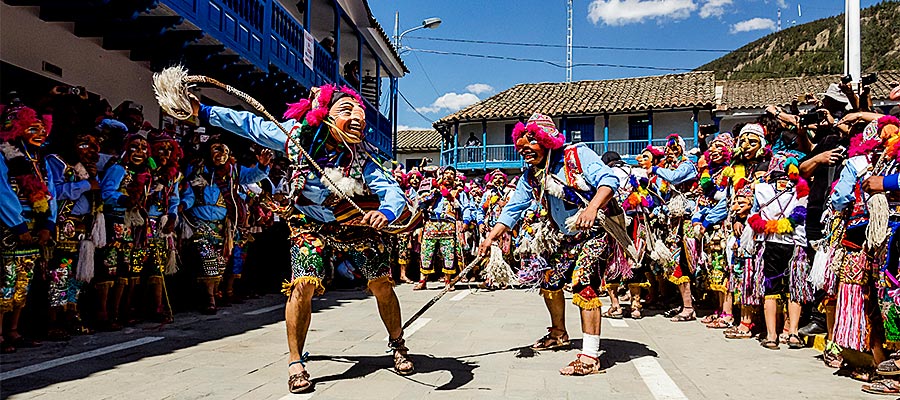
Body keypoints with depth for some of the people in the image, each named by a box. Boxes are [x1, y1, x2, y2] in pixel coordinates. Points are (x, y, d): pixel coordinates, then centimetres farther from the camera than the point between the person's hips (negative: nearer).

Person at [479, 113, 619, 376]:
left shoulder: (577, 155, -16)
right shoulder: (531, 176, 2)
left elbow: (609, 179, -25)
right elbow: (513, 208, 2)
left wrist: (592, 207, -43)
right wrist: (491, 237, -10)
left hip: (595, 232, -8)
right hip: (566, 238, 8)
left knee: (583, 285, -22)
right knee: (550, 284, 14)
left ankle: (590, 357, -21)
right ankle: (559, 335, 40)